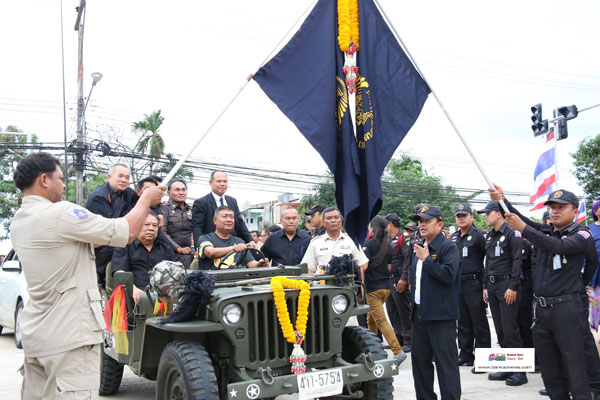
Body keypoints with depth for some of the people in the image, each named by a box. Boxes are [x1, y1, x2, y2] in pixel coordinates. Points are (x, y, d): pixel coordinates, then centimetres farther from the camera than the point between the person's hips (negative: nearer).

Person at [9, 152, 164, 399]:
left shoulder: (18, 222, 12)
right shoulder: (59, 214, -16)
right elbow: (127, 233, -15)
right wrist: (146, 200, 3)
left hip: (34, 335, 9)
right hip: (69, 336, -9)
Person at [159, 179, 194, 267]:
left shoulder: (191, 210, 17)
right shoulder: (164, 208, -1)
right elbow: (162, 232, -10)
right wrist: (179, 249, -13)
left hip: (192, 253, 5)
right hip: (173, 253, -5)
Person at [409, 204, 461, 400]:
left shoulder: (448, 247, -9)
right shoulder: (419, 247, 17)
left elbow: (449, 274, -23)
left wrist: (426, 258, -21)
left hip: (441, 315, -8)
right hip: (419, 314, 9)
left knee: (446, 363, -3)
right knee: (420, 361, 15)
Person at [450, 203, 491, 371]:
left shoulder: (478, 235, -8)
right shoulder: (453, 237, 14)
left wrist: (485, 282, -16)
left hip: (474, 283, -7)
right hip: (457, 284, 7)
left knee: (479, 322, -2)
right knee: (463, 322, 15)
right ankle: (465, 355, 25)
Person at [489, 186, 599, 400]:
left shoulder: (582, 234, -5)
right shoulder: (543, 231, 11)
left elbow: (558, 246, -23)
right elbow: (521, 219, -2)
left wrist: (523, 228, -30)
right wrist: (501, 200, -18)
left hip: (565, 308, -5)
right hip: (541, 308, 6)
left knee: (575, 367, -2)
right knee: (549, 368, 12)